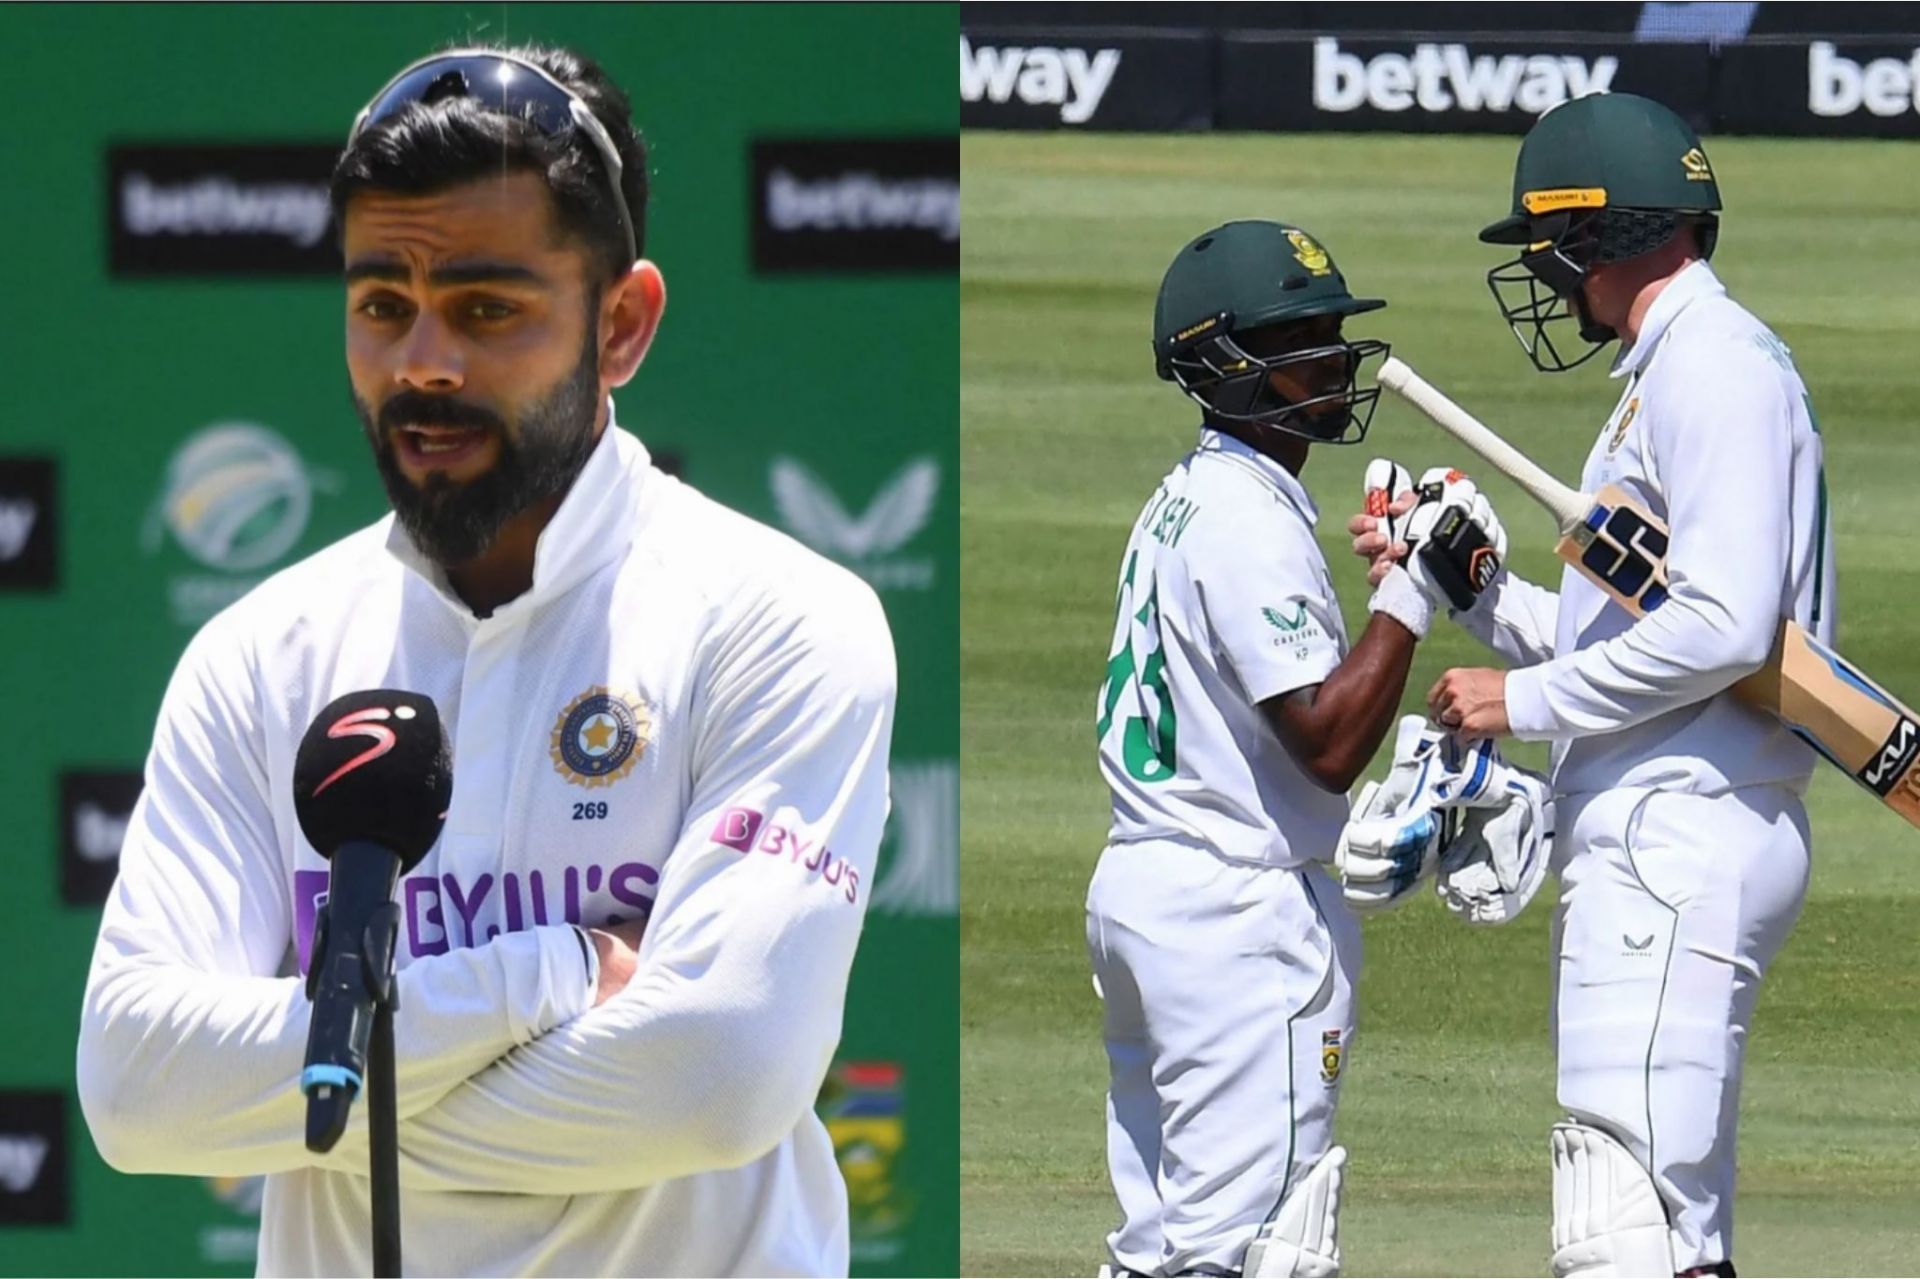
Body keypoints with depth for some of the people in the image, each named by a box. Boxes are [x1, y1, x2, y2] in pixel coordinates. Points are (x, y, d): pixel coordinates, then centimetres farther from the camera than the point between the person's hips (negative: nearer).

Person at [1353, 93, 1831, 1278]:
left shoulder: (1713, 366, -11)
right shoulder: (1679, 369, 22)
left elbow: (1723, 626, -22)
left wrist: (1527, 700, -13)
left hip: (1678, 839, -11)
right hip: (1663, 843, 11)